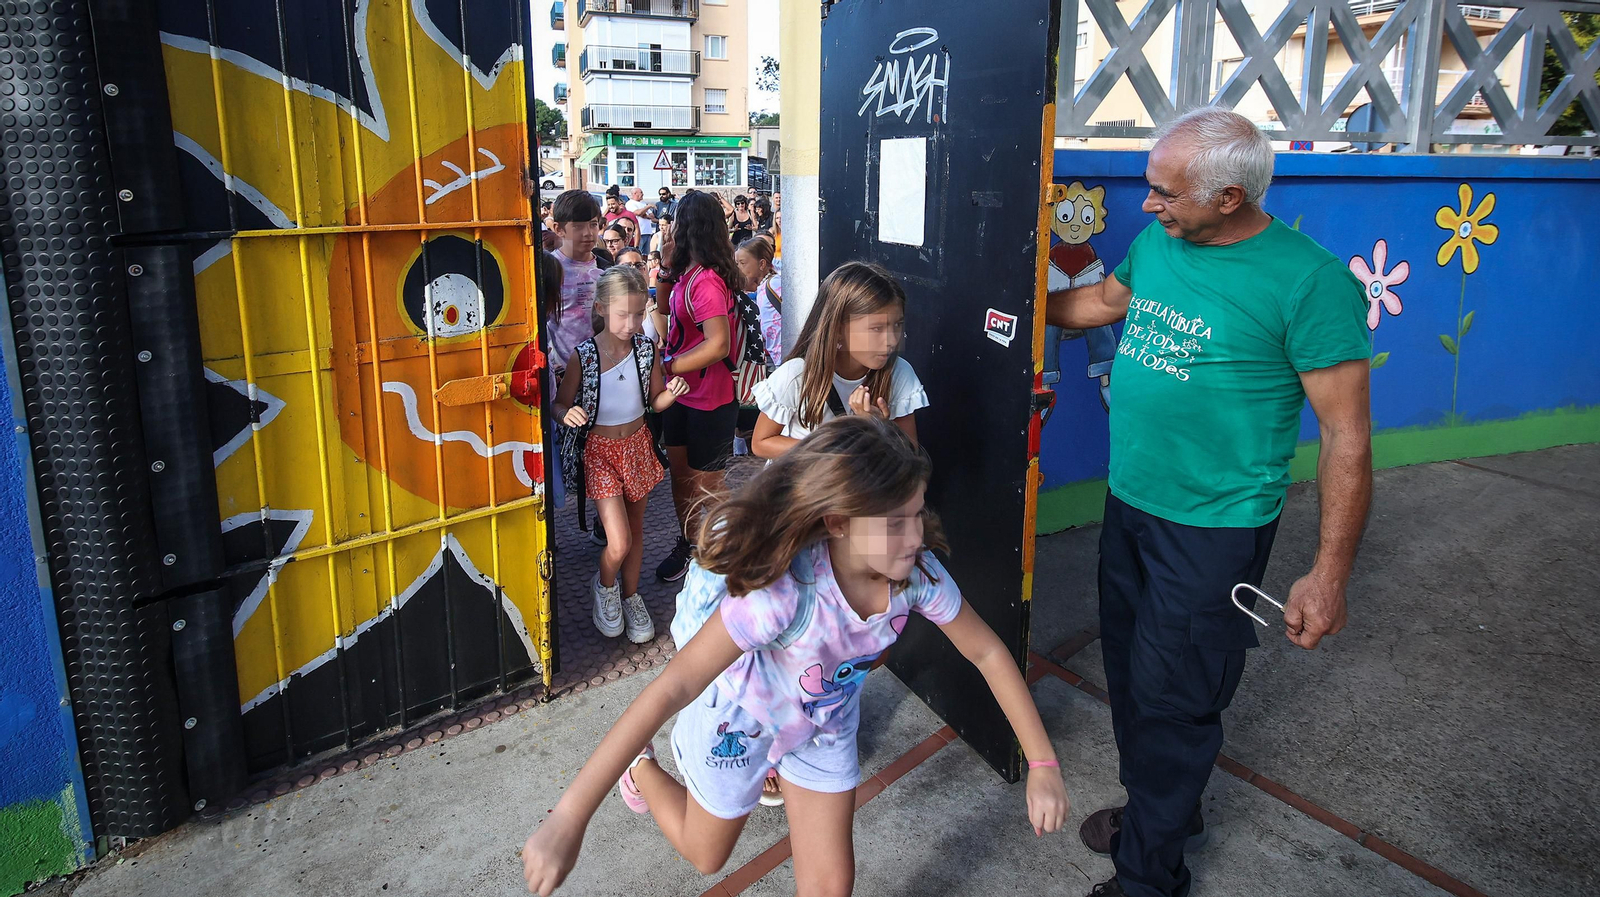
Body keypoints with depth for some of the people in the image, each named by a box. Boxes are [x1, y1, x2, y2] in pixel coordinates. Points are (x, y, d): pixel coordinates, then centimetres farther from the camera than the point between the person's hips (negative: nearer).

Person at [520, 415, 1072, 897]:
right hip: (742, 718, -4)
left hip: (824, 722, 4)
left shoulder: (919, 572, -27)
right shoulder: (783, 590, -44)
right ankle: (642, 770, 49)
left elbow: (988, 652, -11)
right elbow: (671, 690, -47)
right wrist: (566, 822, -49)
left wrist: (1043, 764, -10)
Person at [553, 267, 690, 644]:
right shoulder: (582, 355, -16)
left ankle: (630, 597, 38)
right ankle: (604, 586, 23)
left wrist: (671, 394, -18)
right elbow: (559, 404, -6)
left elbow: (655, 402, 4)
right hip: (599, 450, -4)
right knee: (619, 543, -10)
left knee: (635, 530, 16)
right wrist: (569, 414, -28)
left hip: (637, 444, 4)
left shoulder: (646, 349, -6)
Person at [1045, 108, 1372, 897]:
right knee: (1128, 674, 21)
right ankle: (1162, 809, 45)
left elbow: (1347, 435, -17)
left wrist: (1330, 572, -18)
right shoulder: (1155, 243, 1)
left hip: (1212, 530, -7)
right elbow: (1101, 301, 22)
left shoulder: (1309, 280, -19)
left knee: (1169, 701, 4)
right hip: (1128, 505, 7)